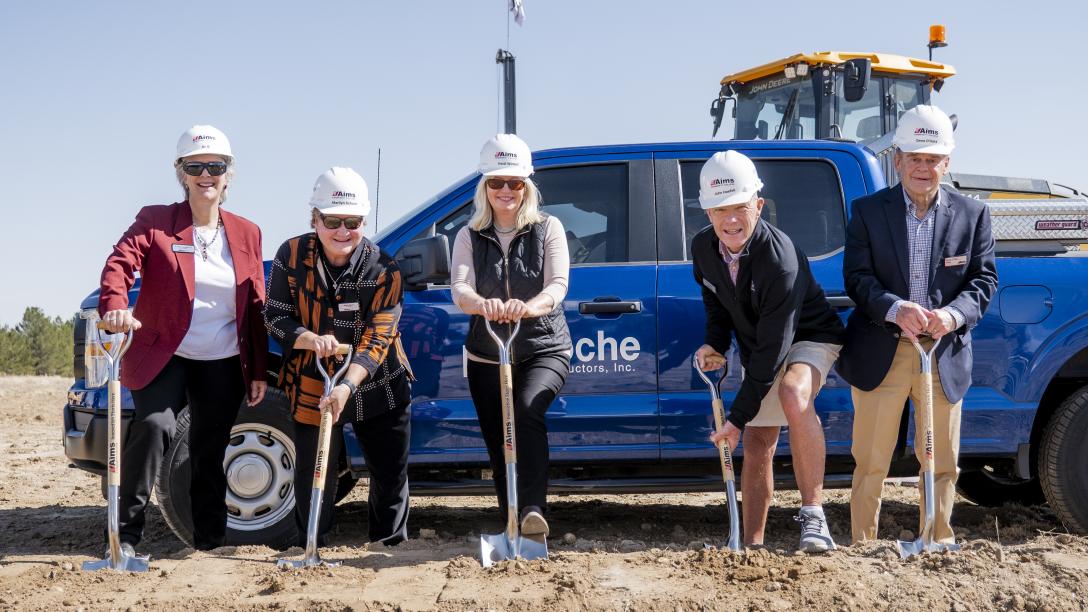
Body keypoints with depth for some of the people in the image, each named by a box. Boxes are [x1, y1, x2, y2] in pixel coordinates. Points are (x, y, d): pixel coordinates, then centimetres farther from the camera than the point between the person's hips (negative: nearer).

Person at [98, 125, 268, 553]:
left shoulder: (246, 234, 7)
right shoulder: (154, 222, -2)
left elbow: (257, 307, 9)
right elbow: (120, 262, -19)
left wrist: (259, 370, 6)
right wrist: (114, 305, -41)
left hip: (224, 365, 3)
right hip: (165, 358, -3)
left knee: (210, 455, 10)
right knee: (153, 426, -26)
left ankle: (210, 543, 23)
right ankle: (125, 534, -17)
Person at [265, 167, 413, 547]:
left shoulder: (384, 270, -12)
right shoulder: (292, 256, -9)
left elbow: (378, 337, -17)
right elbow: (275, 317, -5)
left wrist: (347, 386, -31)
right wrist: (313, 340, -26)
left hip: (378, 387, 1)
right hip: (312, 386, 0)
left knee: (391, 473, 9)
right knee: (313, 475, 5)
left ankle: (390, 547, 29)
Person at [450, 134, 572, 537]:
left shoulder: (548, 229, 0)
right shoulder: (470, 237, 4)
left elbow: (557, 285, -14)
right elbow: (459, 289, -13)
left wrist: (528, 307, -38)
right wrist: (482, 304, -38)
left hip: (544, 350, -3)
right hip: (486, 356, 3)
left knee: (527, 409, -31)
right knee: (498, 444, 6)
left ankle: (533, 511, -34)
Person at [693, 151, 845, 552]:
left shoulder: (781, 260, -34)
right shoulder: (703, 248, -13)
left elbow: (773, 350, -33)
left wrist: (737, 417, -31)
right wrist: (715, 343, -9)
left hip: (809, 338, -6)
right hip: (758, 348, 7)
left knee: (793, 394, -37)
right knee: (757, 446, 7)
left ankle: (813, 512, -30)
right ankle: (752, 546, 17)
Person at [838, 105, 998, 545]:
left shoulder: (972, 214, 5)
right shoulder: (868, 211, 0)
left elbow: (984, 280, 2)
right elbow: (857, 277, -7)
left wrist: (954, 314, -18)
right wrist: (895, 309, -26)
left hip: (944, 356, 2)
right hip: (881, 355, -2)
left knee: (942, 461, 11)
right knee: (871, 461, 4)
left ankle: (938, 544, 25)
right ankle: (862, 546, 14)